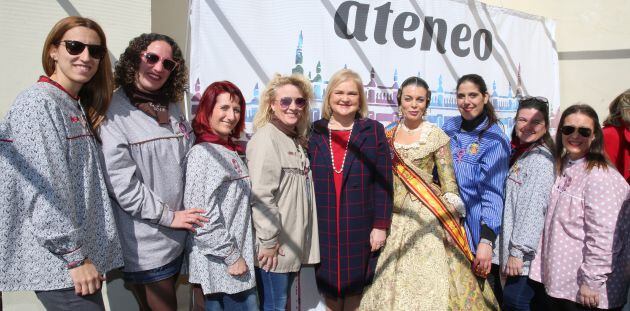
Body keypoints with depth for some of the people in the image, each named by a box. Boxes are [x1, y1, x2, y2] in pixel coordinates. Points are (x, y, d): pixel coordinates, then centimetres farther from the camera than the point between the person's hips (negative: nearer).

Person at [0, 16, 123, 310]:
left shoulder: (79, 108, 13)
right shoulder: (38, 103, -12)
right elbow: (45, 191, -19)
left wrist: (87, 254, 14)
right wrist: (75, 257, -18)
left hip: (82, 253, 8)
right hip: (57, 261, -8)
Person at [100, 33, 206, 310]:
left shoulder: (172, 109, 10)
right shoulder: (114, 111, -10)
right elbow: (120, 181, -16)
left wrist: (190, 212, 7)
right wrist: (169, 216, -12)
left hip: (177, 238, 6)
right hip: (145, 246, -6)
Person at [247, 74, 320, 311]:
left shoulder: (296, 140, 14)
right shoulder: (266, 138, -13)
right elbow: (260, 195, -21)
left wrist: (297, 241, 15)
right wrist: (268, 241, -20)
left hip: (293, 244, 8)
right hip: (274, 245, -8)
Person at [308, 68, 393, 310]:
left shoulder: (373, 131, 2)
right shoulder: (315, 133, 5)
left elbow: (384, 181, -1)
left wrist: (381, 225, -6)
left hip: (361, 230, -1)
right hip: (323, 229, 1)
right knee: (328, 290, 9)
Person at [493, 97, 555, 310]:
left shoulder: (541, 159, -13)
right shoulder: (519, 155, 15)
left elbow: (534, 210, -18)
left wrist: (517, 251, -18)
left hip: (527, 254, -8)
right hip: (513, 249, 8)